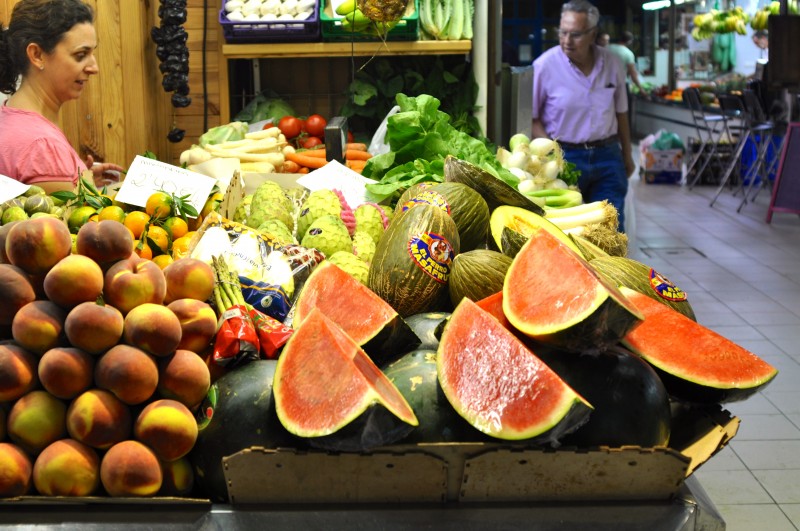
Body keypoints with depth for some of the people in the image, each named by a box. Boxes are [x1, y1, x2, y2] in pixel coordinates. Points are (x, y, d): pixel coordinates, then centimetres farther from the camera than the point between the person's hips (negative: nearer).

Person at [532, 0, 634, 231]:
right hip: (564, 157, -3)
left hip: (607, 155, 3)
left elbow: (620, 114, 13)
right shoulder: (545, 65, -10)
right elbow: (531, 118, -6)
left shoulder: (611, 64, 2)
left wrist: (627, 155, 19)